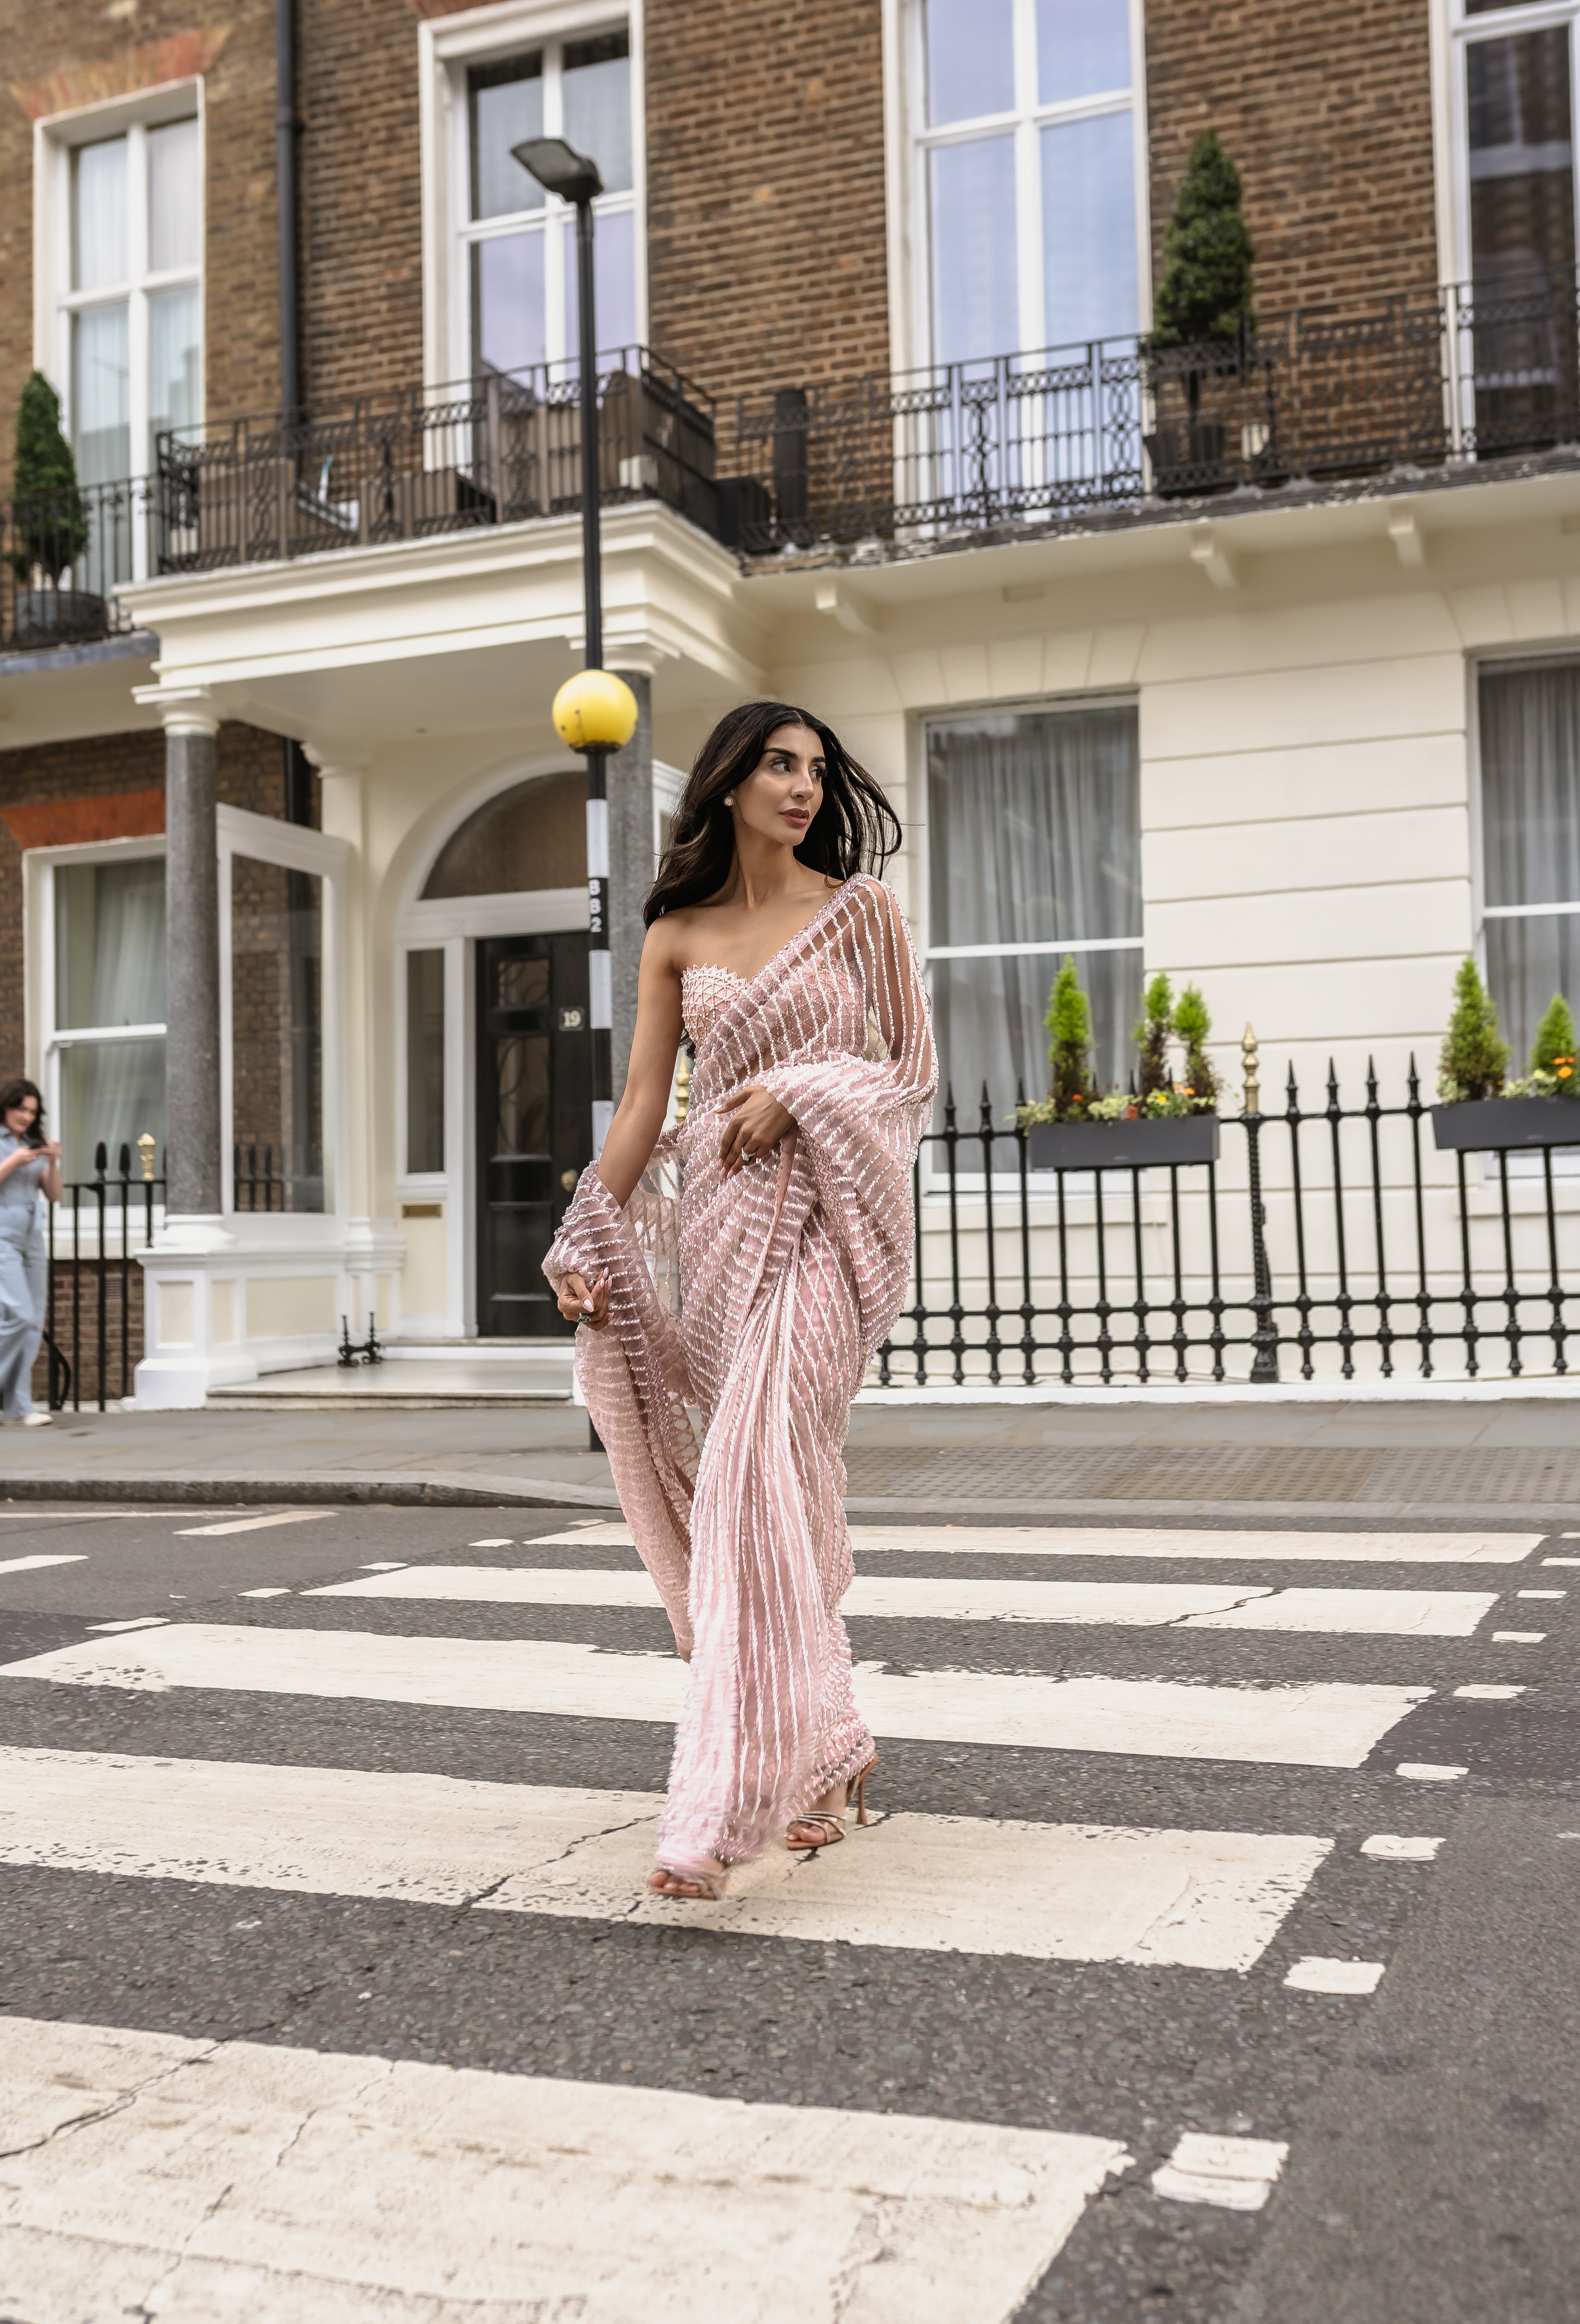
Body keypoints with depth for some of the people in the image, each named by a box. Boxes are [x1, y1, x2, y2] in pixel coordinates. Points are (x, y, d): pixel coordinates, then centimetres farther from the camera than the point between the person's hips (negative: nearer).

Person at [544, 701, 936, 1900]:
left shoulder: (861, 910, 5)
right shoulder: (677, 935, 11)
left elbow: (916, 1071, 6)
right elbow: (642, 1101, 7)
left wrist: (799, 1091, -10)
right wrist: (587, 1241, -3)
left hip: (826, 1219, -3)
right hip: (721, 1219, 4)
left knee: (757, 1483, -16)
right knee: (781, 1490, 7)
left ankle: (724, 1803, -16)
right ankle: (830, 1751, 23)